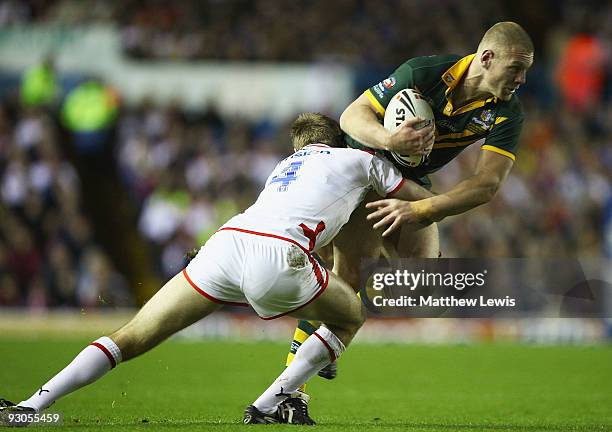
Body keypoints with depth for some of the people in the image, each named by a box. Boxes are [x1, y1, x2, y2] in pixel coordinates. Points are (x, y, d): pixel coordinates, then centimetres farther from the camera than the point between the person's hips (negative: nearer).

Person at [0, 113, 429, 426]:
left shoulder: (285, 166, 41)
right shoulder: (362, 159, 27)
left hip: (226, 240, 5)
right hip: (276, 254, -5)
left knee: (133, 338, 7)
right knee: (350, 317, 22)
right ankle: (269, 406, 9)